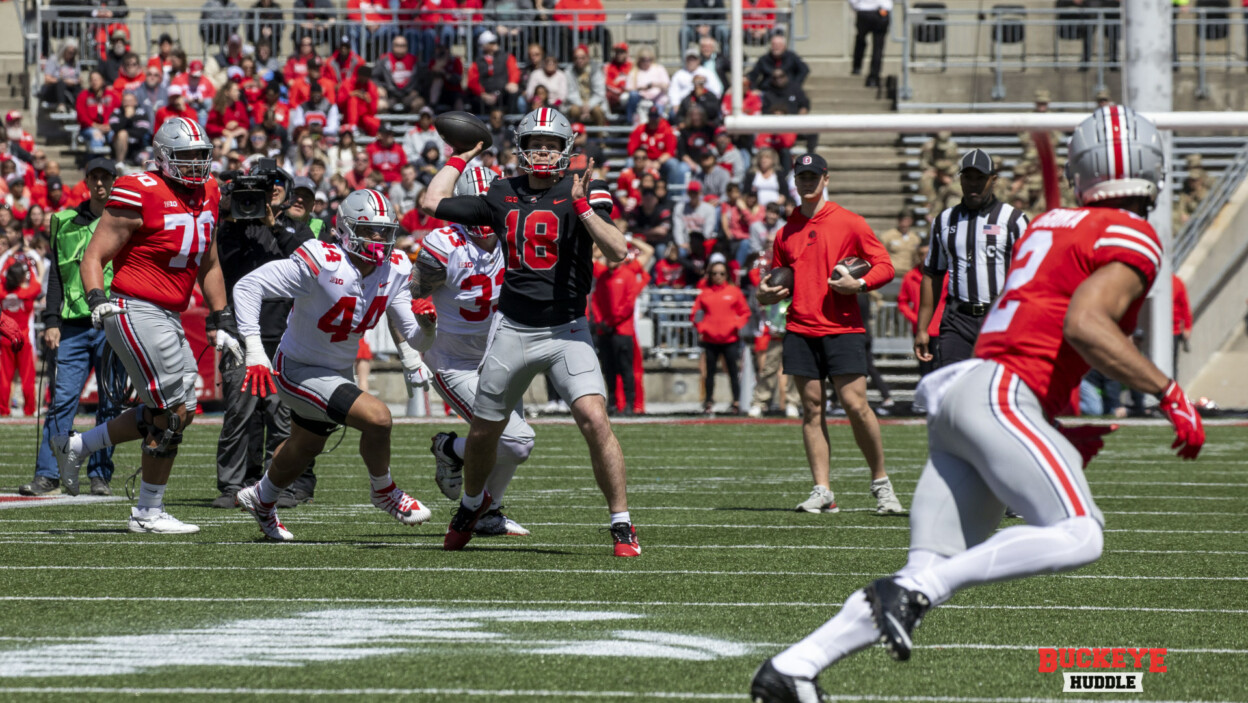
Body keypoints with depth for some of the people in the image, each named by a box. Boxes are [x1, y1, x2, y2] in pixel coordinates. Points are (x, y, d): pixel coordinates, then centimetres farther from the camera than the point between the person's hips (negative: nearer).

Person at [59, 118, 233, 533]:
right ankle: (149, 513, 3)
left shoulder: (207, 195, 12)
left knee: (173, 413, 10)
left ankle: (75, 447, 23)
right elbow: (94, 257, -11)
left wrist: (220, 323, 20)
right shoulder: (141, 196, -13)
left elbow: (208, 266, 23)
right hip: (137, 313, -9)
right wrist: (97, 297, -27)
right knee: (172, 413, -9)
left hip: (169, 319, 9)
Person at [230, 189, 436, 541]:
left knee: (304, 449, 28)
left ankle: (262, 500, 56)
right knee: (377, 417, -23)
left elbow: (417, 338, -7)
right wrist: (254, 350, -34)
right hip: (298, 370, -8)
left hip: (337, 372, 8)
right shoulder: (320, 264, -29)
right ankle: (384, 492, 3)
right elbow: (248, 287, -27)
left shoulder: (393, 271, -9)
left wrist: (427, 325, -31)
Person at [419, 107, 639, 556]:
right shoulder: (502, 196, 6)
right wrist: (463, 158, 15)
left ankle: (622, 523, -12)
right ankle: (472, 502, 44)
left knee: (594, 420, -22)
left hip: (565, 330, -3)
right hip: (513, 330, 4)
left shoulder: (583, 194, -5)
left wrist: (583, 207, -27)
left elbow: (618, 251, -18)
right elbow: (431, 203, 9)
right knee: (484, 432, 13)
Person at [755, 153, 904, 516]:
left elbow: (884, 266, 2)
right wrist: (767, 293, 3)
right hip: (800, 329, 4)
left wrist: (859, 284, -15)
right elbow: (780, 279, 25)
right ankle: (822, 491, 0)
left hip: (842, 327, -4)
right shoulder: (786, 231, 14)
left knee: (855, 404, -10)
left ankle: (881, 483, 4)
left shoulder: (848, 223, 2)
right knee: (812, 408, 0)